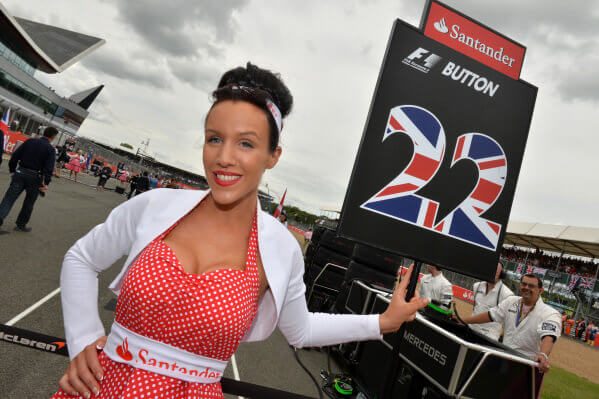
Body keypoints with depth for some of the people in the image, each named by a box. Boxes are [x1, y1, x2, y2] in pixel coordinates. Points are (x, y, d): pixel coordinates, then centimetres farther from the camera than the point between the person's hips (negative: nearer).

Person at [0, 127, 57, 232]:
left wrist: (12, 169, 13)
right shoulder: (50, 149, -6)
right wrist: (46, 182, -12)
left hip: (20, 172, 3)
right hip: (34, 177, -3)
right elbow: (49, 168, -14)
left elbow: (15, 155, 4)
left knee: (9, 198, 5)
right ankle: (21, 225, 21)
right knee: (29, 203, 12)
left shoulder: (30, 141, 6)